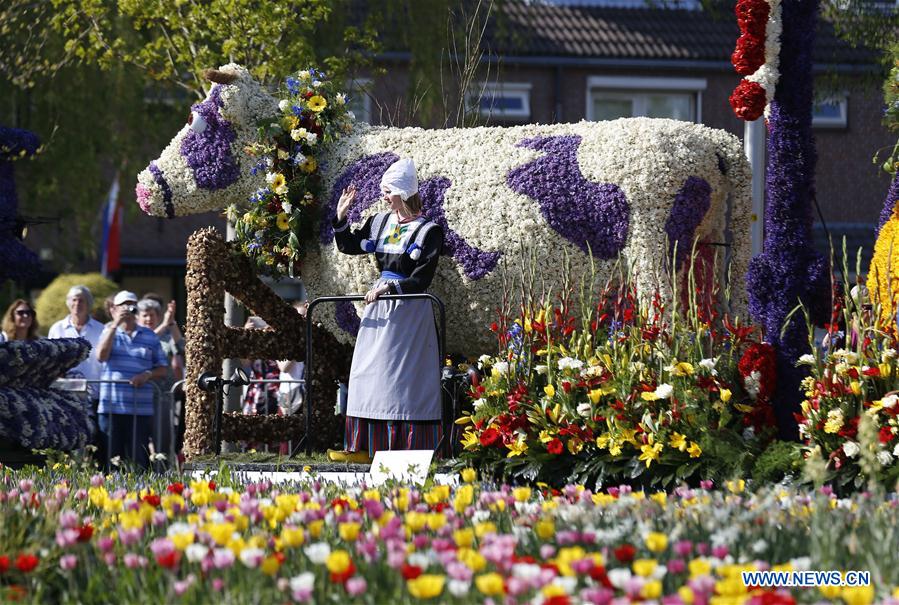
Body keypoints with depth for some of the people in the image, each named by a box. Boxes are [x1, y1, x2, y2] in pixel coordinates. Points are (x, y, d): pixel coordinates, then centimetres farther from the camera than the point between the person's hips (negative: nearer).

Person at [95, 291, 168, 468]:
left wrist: (147, 375, -9)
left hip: (141, 409, 1)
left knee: (138, 459, -3)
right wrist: (115, 325, -11)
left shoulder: (149, 336, 13)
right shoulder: (109, 332, 11)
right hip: (111, 407, -1)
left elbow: (163, 368, 13)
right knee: (111, 458, -1)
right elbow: (101, 356, -9)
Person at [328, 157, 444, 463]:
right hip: (379, 308, 7)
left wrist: (390, 287, -22)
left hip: (410, 311, -7)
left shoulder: (429, 231, -8)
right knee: (369, 374, 5)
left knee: (403, 378, -9)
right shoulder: (380, 222, 10)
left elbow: (421, 280, -13)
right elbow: (349, 246, 19)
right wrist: (341, 217, 6)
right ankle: (365, 447, 8)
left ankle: (413, 448, -7)